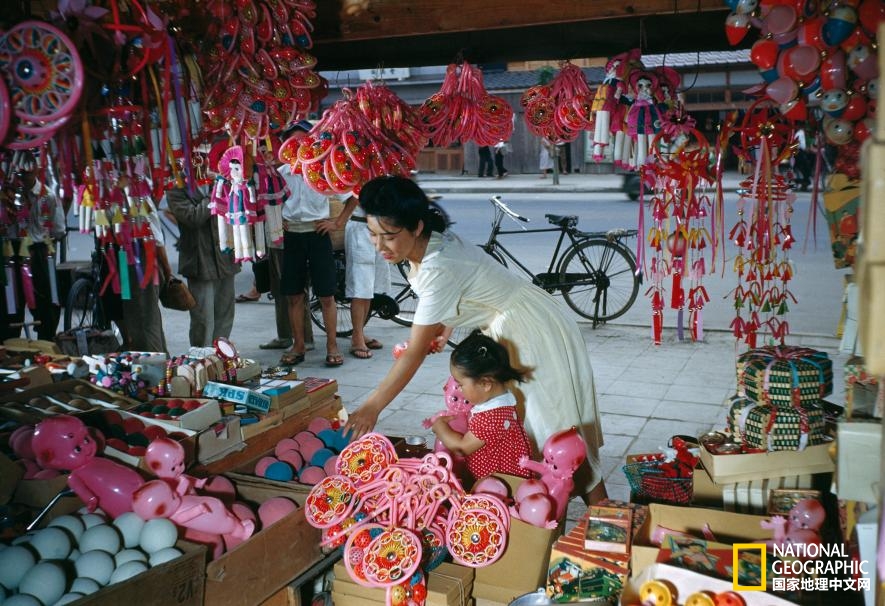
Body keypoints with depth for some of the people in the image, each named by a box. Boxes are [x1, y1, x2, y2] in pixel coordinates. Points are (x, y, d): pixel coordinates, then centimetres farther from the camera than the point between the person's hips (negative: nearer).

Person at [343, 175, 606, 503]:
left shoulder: (439, 269, -35)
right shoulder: (434, 242, -8)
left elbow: (414, 353, -33)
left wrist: (371, 408, -28)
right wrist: (445, 329, 0)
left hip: (535, 333, -9)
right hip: (504, 330, 9)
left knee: (555, 427, 0)